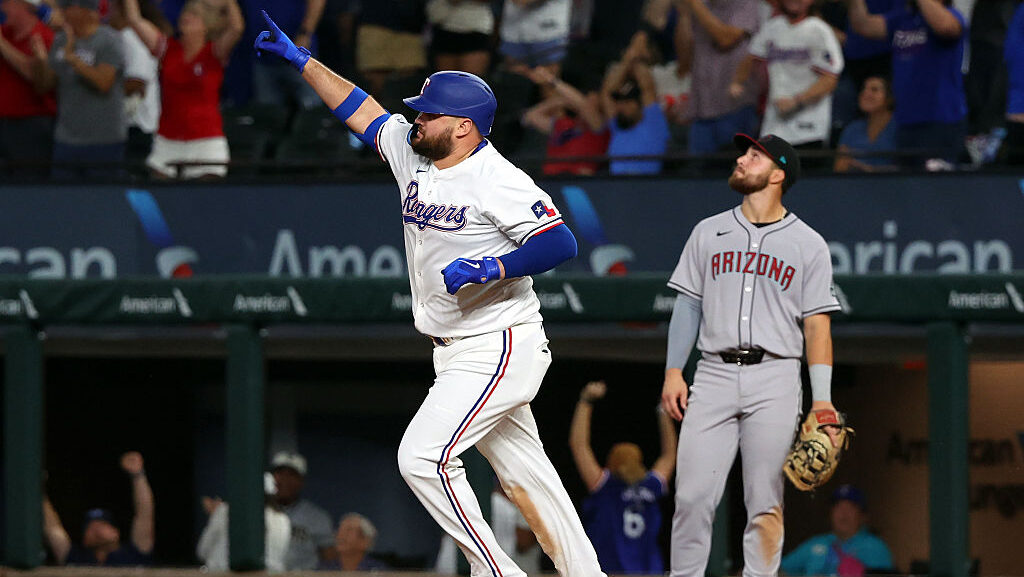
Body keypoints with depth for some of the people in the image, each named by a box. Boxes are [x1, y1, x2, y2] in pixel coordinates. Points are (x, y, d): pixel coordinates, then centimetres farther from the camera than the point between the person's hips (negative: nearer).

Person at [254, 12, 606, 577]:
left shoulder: (496, 180, -17)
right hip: (458, 355, 9)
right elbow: (361, 110, 19)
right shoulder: (412, 154, 7)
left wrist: (490, 269, -32)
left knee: (423, 456, -16)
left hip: (500, 348, -9)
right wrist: (301, 59, 18)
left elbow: (561, 243, -24)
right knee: (522, 469, 11)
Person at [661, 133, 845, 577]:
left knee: (765, 503, -4)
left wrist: (822, 400, -5)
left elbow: (817, 325, 3)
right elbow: (688, 305, 14)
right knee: (693, 496, -7)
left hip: (774, 378, -2)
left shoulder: (808, 245, 7)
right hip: (714, 375, 2)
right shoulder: (709, 233, 14)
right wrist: (673, 372, 3)